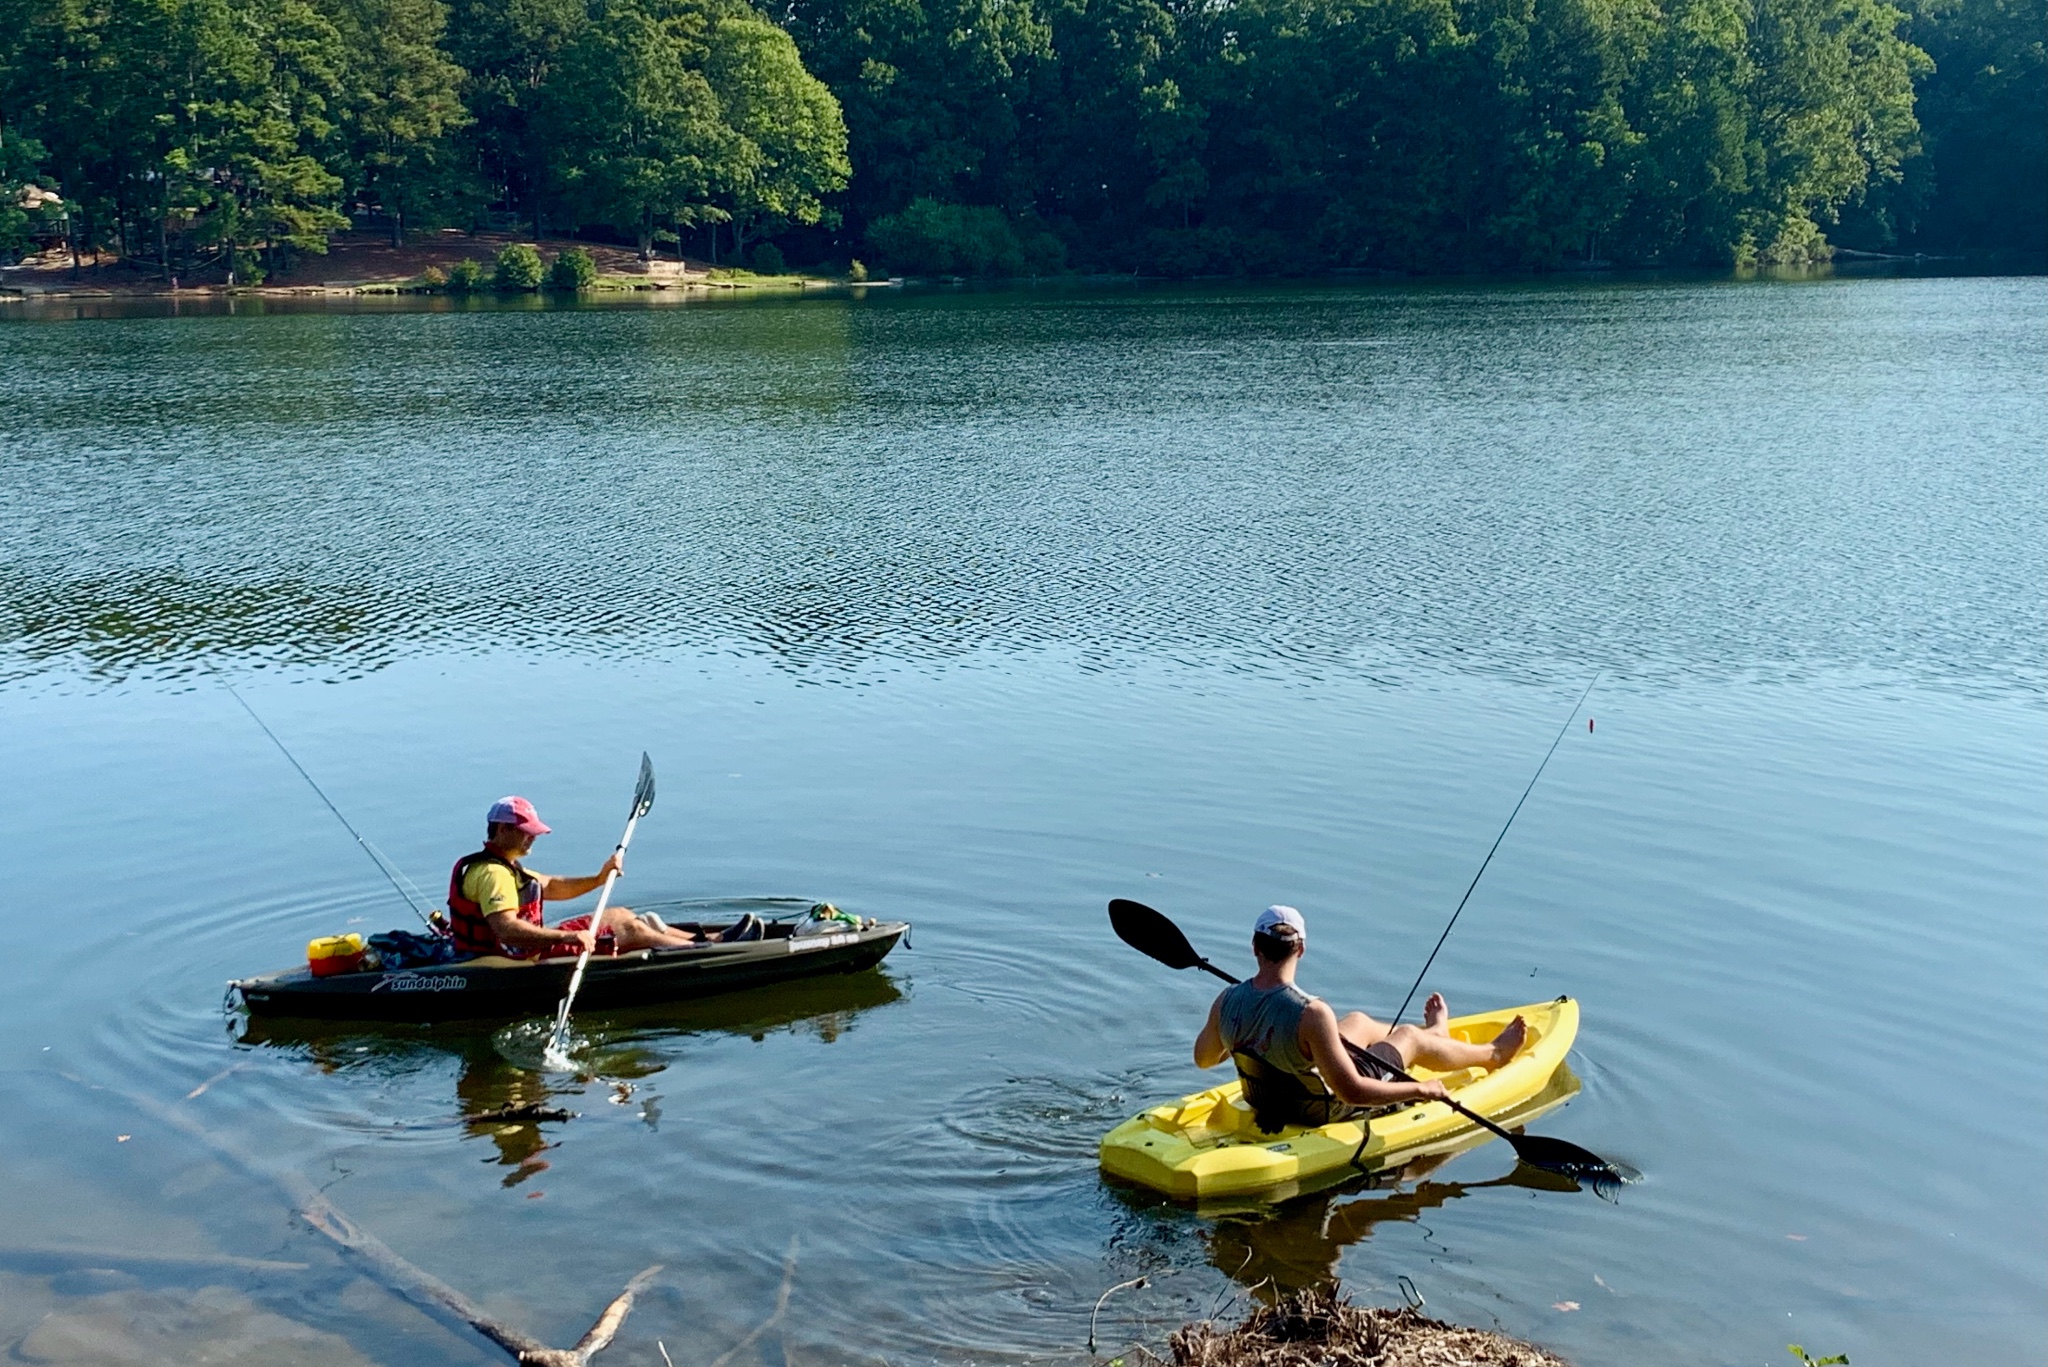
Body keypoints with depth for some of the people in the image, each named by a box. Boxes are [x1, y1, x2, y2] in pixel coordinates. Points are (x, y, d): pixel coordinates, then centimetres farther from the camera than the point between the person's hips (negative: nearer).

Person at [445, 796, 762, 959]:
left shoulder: (502, 866, 16)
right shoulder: (493, 874, -20)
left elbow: (551, 887, 17)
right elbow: (506, 930, -34)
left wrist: (599, 879, 2)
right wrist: (567, 937, -40)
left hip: (527, 949, 11)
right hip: (521, 961, -11)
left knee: (619, 916, 10)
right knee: (624, 927, -9)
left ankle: (706, 940, 10)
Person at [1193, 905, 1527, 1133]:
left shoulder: (1226, 1002, -20)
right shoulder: (1310, 1014, -38)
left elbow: (1202, 1059, -1)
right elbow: (1352, 1092, -36)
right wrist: (1421, 1089, -22)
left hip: (1264, 1105, 6)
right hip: (1321, 1112, -6)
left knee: (1358, 1022, 28)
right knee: (1409, 1036, 16)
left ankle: (1432, 1035, 63)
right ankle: (1493, 1054, 46)